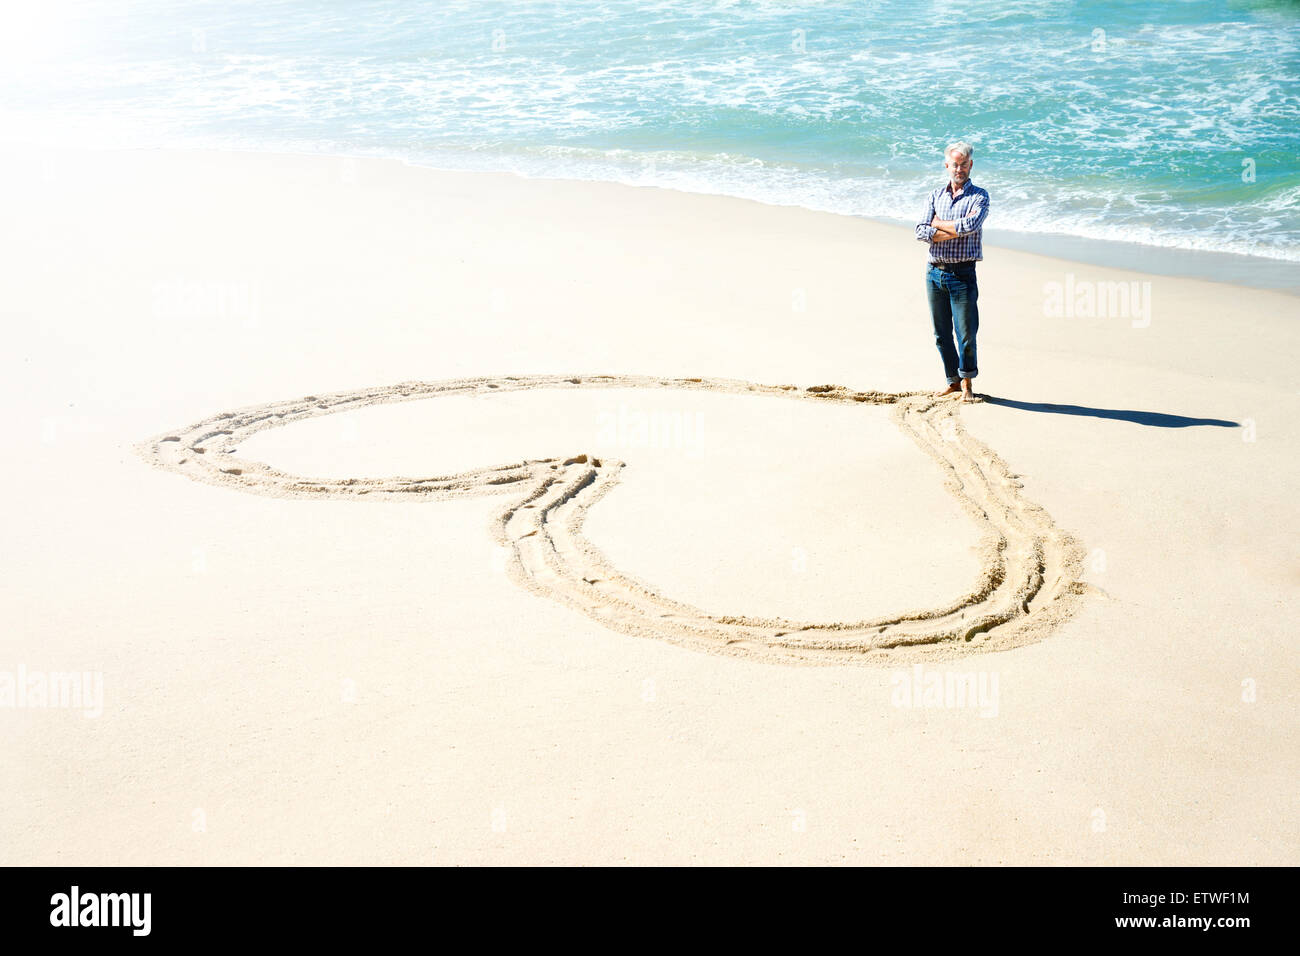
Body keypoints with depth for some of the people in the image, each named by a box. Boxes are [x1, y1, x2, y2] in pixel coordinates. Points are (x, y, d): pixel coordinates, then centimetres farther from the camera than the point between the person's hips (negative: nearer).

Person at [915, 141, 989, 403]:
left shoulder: (979, 197, 0)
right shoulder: (936, 195, 12)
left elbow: (970, 224, -19)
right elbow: (921, 232, -1)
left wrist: (938, 224, -6)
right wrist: (956, 231, -11)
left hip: (962, 273, -4)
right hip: (934, 271, 4)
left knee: (966, 333, -2)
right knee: (941, 333, 10)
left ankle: (967, 383, 13)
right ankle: (953, 380, 22)